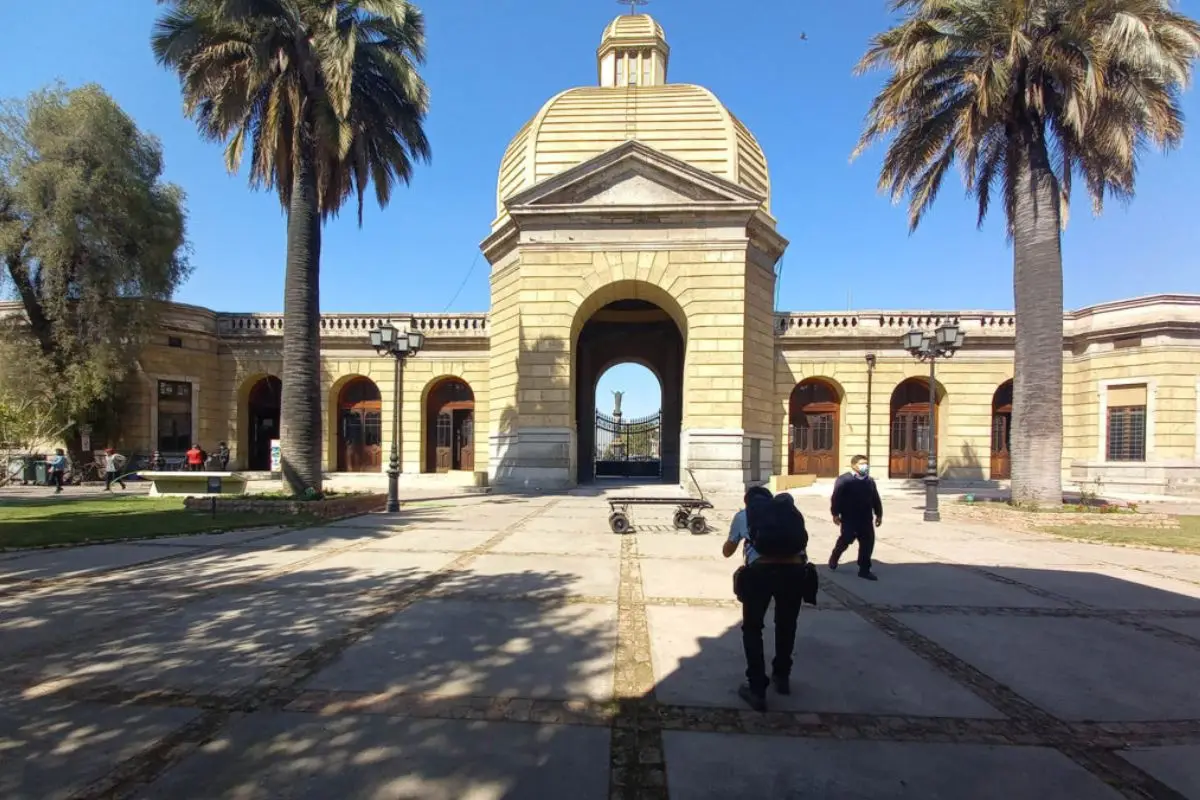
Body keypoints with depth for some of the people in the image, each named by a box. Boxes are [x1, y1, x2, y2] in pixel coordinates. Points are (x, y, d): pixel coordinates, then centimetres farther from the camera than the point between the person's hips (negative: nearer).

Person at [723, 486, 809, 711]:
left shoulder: (743, 515, 21)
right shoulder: (788, 508, 25)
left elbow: (727, 552, 33)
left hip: (760, 571, -2)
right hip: (794, 570, 3)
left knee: (752, 629, 17)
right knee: (786, 626, 27)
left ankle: (757, 690, 15)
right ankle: (782, 677, 43)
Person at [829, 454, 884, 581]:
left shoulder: (870, 481, 11)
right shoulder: (843, 480, -7)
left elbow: (876, 499, 17)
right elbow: (836, 498, -10)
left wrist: (879, 514, 15)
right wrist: (835, 514, -14)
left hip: (866, 519, 5)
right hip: (849, 518, -5)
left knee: (868, 543, 2)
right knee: (846, 540, -1)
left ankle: (864, 570, 11)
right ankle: (834, 558, 27)